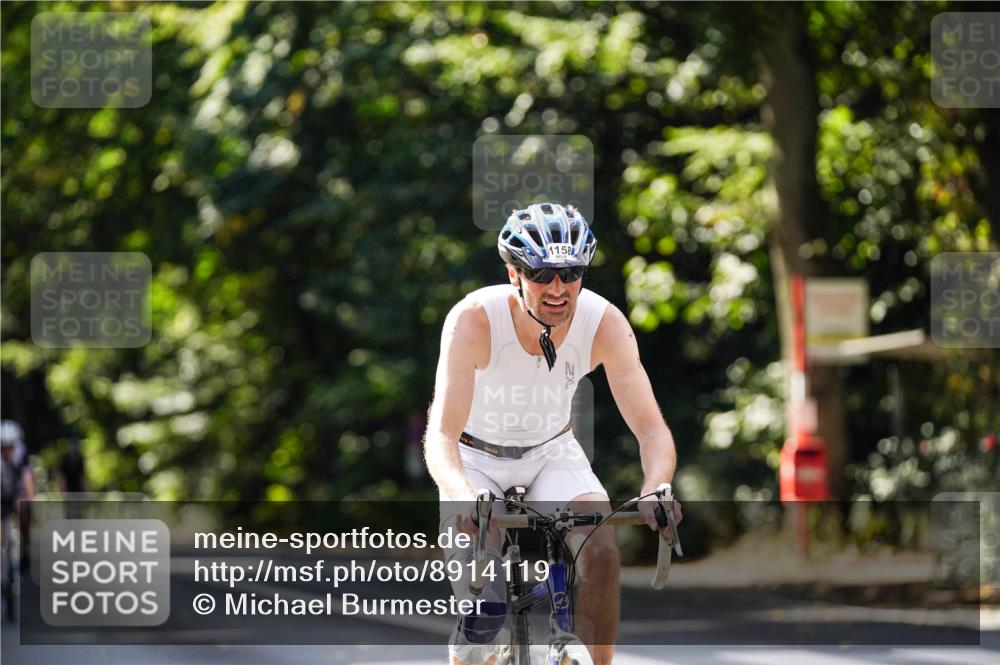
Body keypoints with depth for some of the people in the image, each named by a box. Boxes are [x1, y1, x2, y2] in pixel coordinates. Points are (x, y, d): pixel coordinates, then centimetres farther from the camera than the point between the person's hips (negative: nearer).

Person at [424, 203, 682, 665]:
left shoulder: (604, 323, -23)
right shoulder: (473, 319, -30)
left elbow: (651, 429, -26)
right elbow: (441, 434, -37)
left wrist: (656, 488, -48)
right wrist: (464, 495, -58)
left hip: (552, 454, 2)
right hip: (477, 461, -2)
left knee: (601, 548, -26)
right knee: (484, 611, -18)